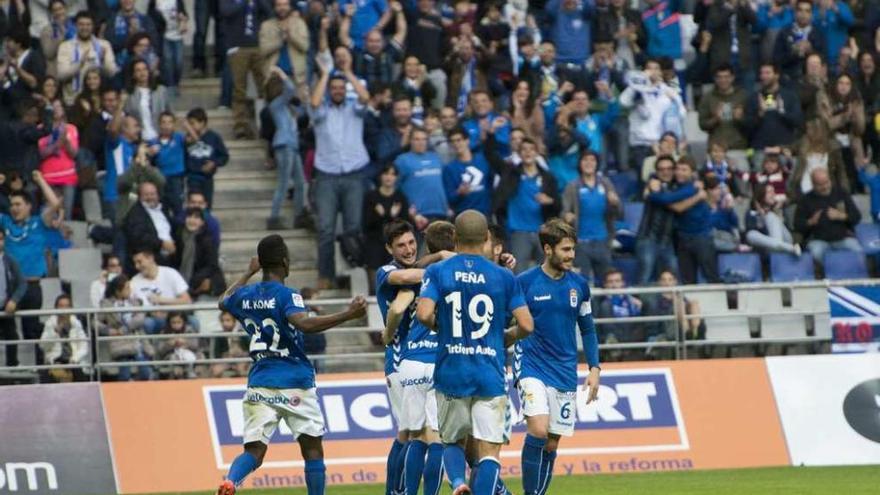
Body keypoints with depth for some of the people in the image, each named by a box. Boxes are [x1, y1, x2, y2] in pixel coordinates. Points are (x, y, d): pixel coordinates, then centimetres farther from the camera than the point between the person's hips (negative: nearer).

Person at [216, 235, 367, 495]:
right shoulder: (286, 295, -10)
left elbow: (223, 302, 32)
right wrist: (348, 315, -34)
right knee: (312, 448, 8)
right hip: (295, 383, -4)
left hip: (259, 383, 4)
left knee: (254, 451, 0)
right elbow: (304, 323, -29)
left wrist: (248, 273, 44)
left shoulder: (244, 296, 8)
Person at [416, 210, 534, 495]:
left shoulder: (437, 271, 0)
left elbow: (424, 314, -14)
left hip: (450, 373, 1)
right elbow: (526, 325, -3)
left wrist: (438, 326, 8)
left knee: (452, 440, 18)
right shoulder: (503, 276, 1)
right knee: (489, 450, -1)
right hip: (490, 375, -1)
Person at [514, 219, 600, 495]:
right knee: (538, 430, -22)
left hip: (565, 374, 4)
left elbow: (587, 329, 16)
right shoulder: (524, 283, -6)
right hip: (532, 369, -4)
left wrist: (594, 369, 7)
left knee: (551, 444, 6)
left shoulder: (579, 285, 6)